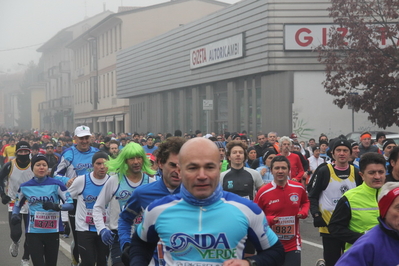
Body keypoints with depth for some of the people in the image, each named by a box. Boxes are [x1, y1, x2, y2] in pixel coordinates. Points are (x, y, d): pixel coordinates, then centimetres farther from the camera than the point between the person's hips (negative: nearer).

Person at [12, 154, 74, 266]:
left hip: (52, 232, 0)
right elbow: (17, 205, 17)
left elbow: (70, 204, -6)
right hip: (33, 232, 0)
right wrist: (14, 215, -5)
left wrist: (56, 206, -24)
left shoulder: (56, 184, -4)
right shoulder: (25, 187, 4)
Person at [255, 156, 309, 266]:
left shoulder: (299, 188, -2)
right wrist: (269, 220, -18)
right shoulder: (263, 192, -11)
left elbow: (306, 202, 21)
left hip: (293, 245, 2)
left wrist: (304, 212, 0)